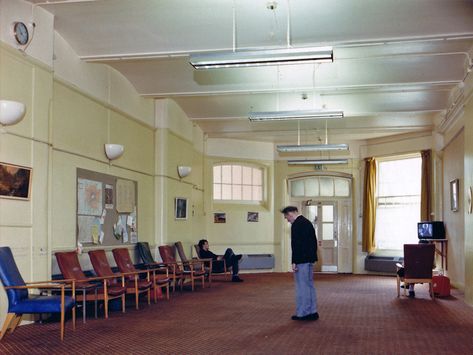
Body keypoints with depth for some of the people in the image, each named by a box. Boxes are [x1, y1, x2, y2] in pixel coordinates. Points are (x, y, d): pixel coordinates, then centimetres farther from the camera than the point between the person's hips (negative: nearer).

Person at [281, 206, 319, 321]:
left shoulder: (296, 224, -14)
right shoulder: (307, 222, 15)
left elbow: (296, 244, -20)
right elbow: (314, 241, 19)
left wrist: (294, 262, -19)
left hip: (301, 260, -10)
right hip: (310, 259, 10)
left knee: (302, 286, -4)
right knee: (309, 285, 14)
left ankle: (302, 313, 1)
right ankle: (312, 312, 19)